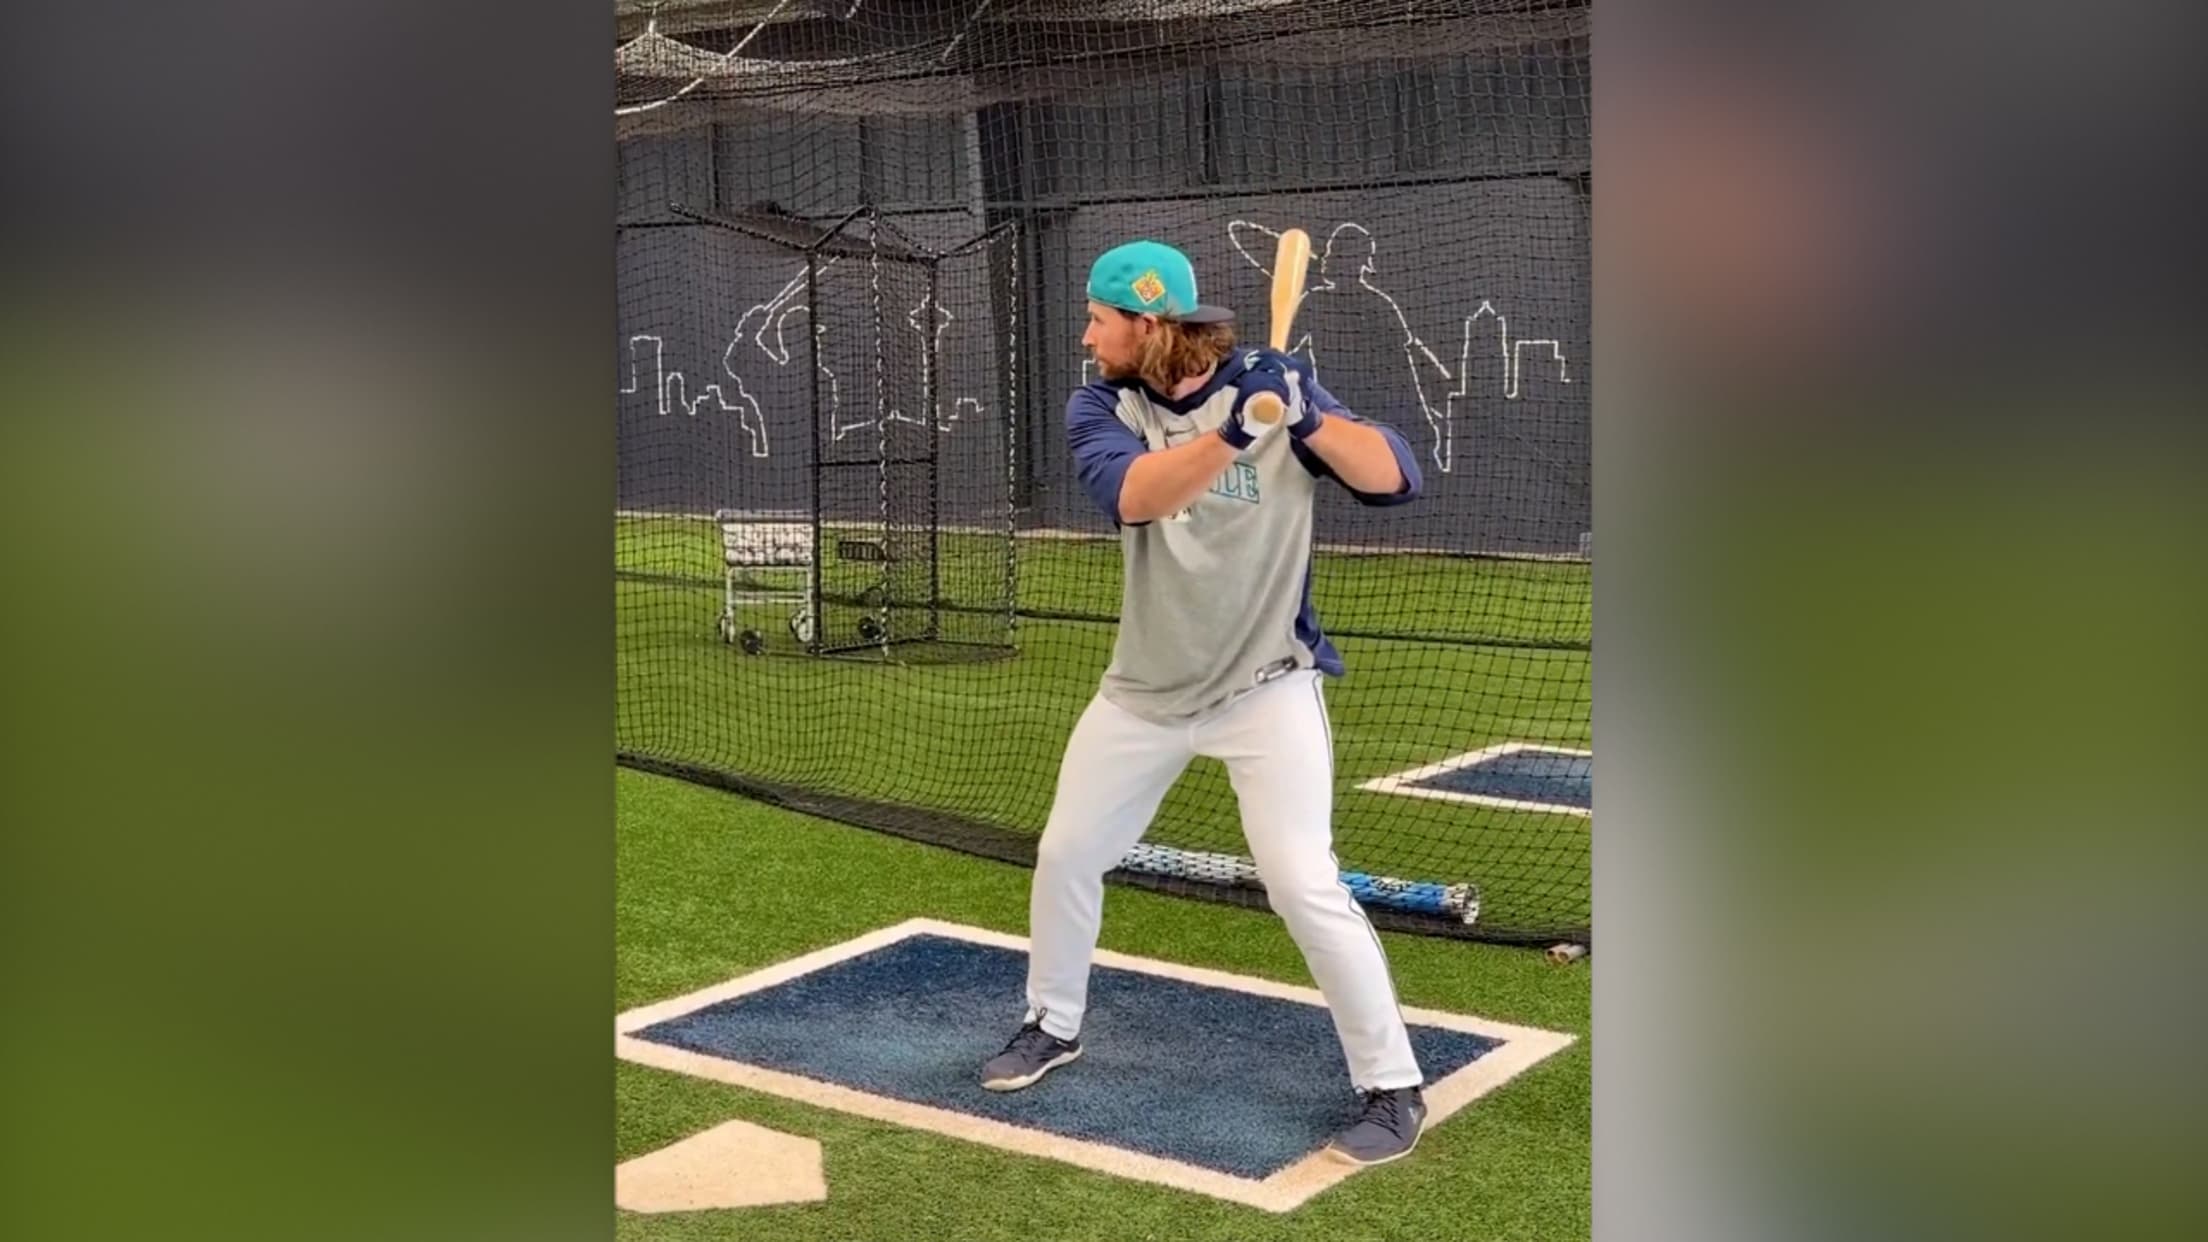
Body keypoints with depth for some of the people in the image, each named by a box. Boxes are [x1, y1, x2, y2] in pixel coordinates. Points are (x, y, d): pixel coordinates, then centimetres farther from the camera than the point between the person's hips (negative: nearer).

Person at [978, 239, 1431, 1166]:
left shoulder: (1270, 388, -10)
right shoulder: (1100, 407, -6)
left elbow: (1395, 479, -17)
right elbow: (1130, 495, -28)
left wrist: (1310, 419, -34)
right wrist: (1232, 431, -43)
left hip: (1267, 685, -4)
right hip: (1147, 687, 4)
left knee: (1304, 886, -14)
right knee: (1066, 855, 13)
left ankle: (1392, 1086, 2)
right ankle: (1053, 1025, 37)